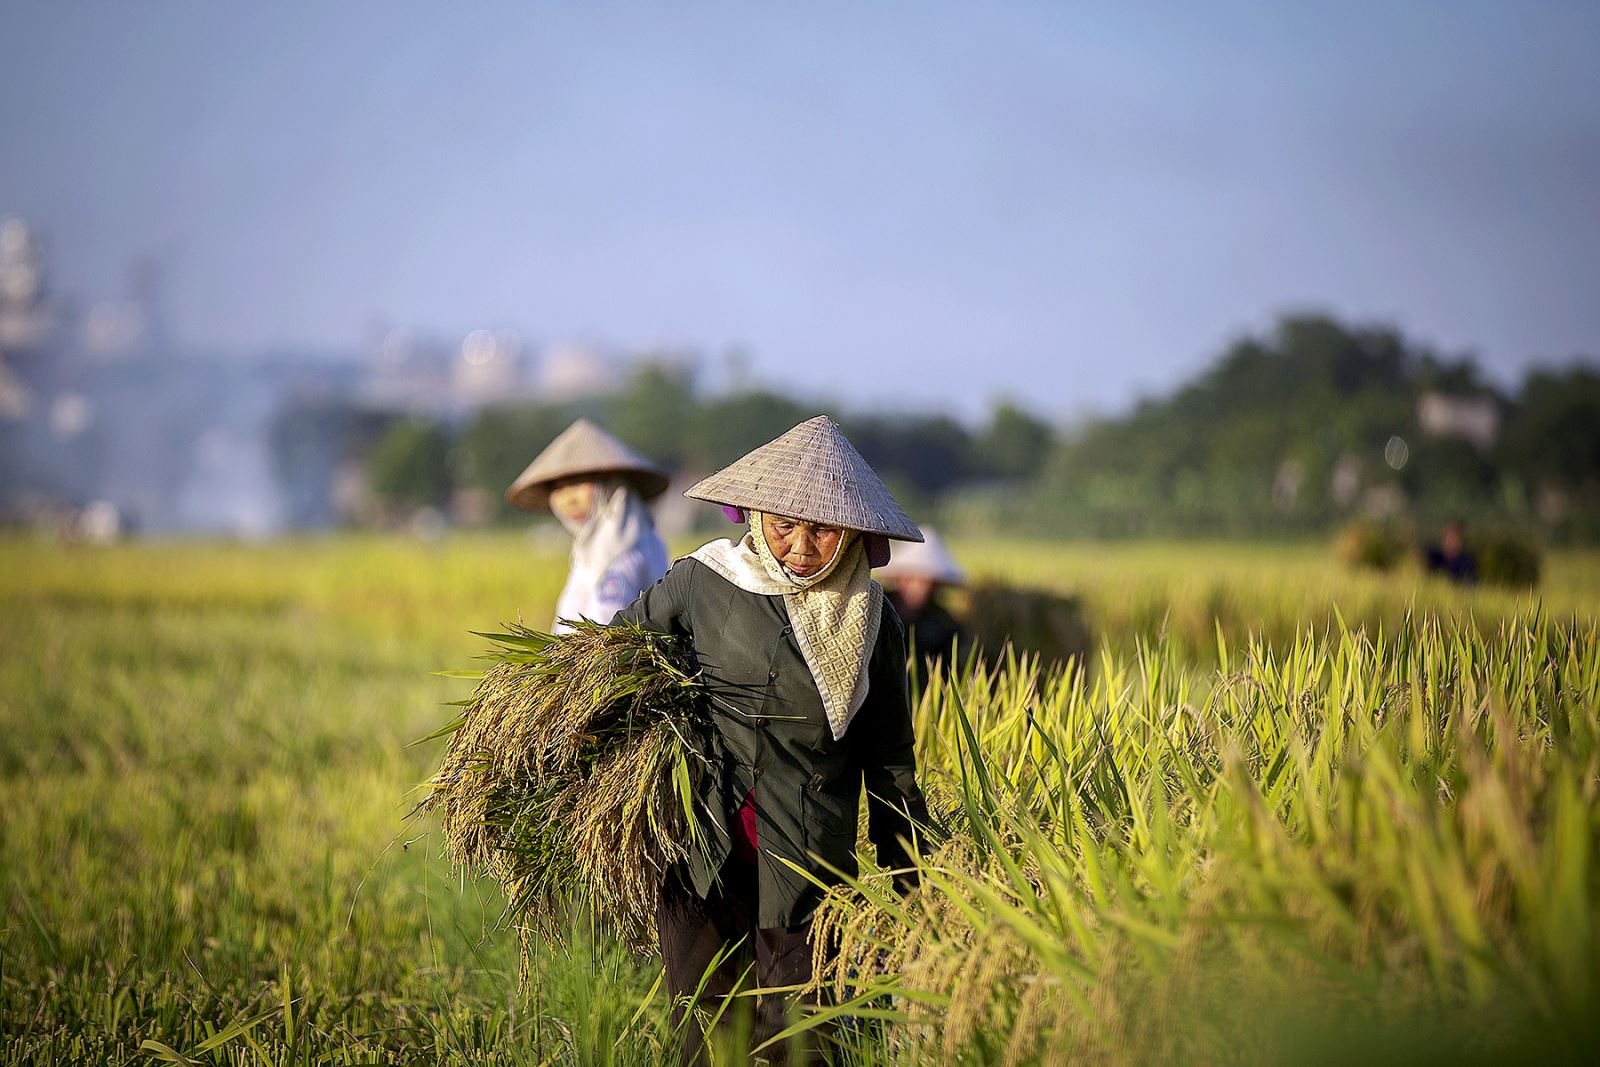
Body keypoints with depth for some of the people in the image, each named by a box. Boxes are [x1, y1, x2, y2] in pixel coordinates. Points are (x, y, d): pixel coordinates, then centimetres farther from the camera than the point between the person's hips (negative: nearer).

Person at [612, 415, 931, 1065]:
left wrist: (914, 886, 15)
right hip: (705, 861, 0)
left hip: (811, 868, 0)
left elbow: (889, 767, 13)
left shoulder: (872, 623, 5)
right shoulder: (703, 583, -1)